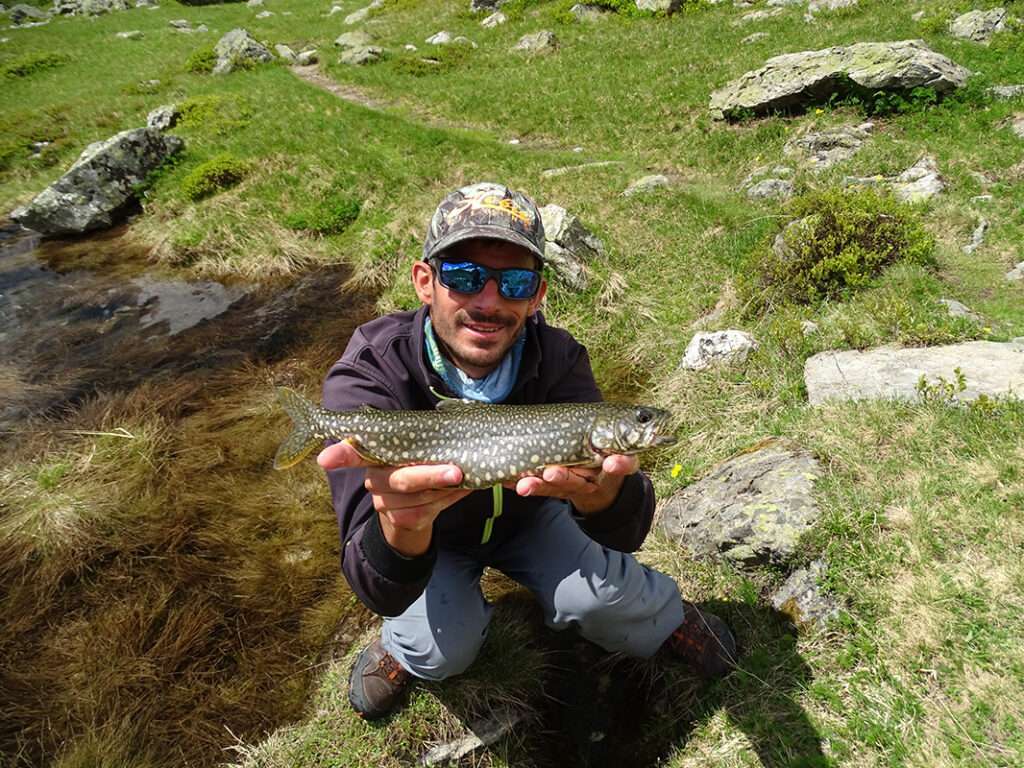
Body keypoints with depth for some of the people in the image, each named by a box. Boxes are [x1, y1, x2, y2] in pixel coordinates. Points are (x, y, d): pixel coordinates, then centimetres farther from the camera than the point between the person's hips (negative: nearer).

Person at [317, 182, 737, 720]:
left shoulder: (557, 359, -26)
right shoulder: (366, 379, -33)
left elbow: (624, 534, -31)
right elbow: (382, 593, -39)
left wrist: (602, 490, -55)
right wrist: (401, 529, -63)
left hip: (528, 513, 2)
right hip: (432, 535, -1)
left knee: (597, 598, -20)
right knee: (443, 649, -23)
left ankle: (667, 617, 15)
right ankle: (403, 646, 14)